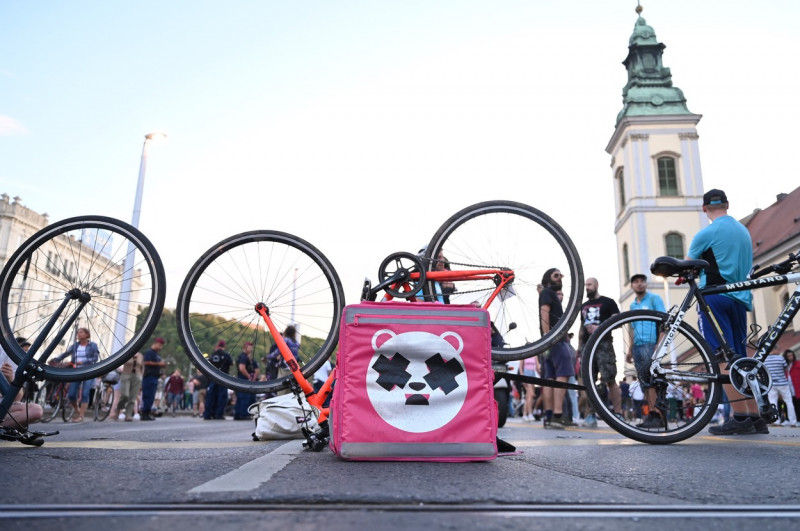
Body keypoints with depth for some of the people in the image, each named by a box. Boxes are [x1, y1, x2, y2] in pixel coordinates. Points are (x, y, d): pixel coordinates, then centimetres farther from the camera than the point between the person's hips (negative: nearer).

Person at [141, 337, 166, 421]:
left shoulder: (156, 354, 22)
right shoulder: (149, 352, -6)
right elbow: (146, 362, -18)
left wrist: (162, 365, 10)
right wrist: (158, 363, -17)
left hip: (155, 377, 9)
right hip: (149, 376, -9)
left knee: (151, 396, 9)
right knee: (147, 396, -10)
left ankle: (148, 413, 12)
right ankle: (145, 413, -9)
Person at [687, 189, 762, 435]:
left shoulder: (707, 234, -6)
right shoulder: (744, 231, 17)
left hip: (714, 296, -8)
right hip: (740, 298, 8)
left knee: (722, 360, -10)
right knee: (740, 359, 10)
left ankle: (740, 418, -13)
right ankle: (756, 418, 9)